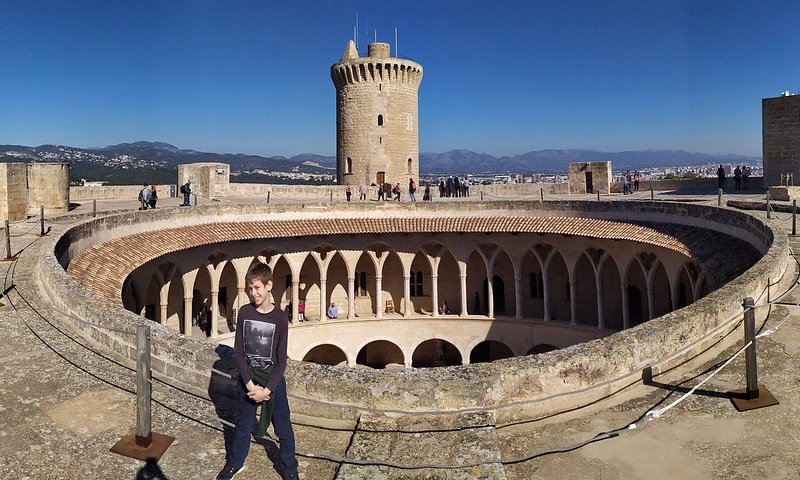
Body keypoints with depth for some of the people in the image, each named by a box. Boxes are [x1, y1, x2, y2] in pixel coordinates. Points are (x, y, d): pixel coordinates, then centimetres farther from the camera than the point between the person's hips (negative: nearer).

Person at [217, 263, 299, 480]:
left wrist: (267, 389, -16)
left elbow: (281, 360, -10)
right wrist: (250, 384, -12)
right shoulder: (244, 312, -7)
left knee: (283, 429, 7)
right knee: (243, 426, 18)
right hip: (248, 379, 2)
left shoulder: (279, 317, -13)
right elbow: (238, 352, -5)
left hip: (273, 380, -2)